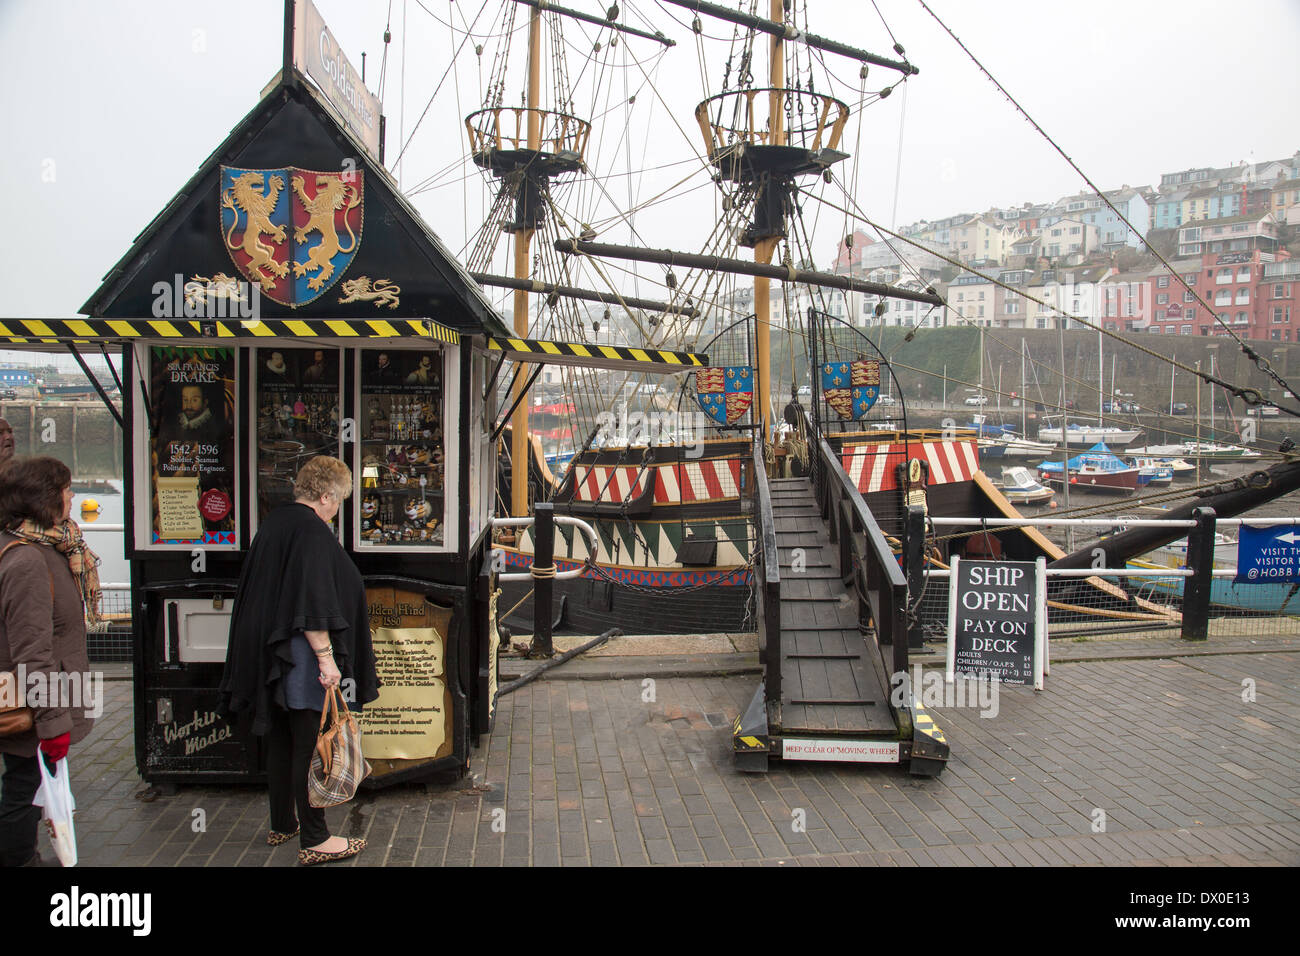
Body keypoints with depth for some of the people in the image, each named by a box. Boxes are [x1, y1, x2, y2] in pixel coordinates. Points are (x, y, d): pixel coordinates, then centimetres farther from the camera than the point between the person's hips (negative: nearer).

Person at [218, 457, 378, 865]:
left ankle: (282, 824, 29)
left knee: (281, 740, 18)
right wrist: (325, 655, -21)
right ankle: (313, 840, 5)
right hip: (300, 655, -9)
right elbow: (312, 602, -24)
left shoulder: (275, 521, 11)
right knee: (310, 744, -2)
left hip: (269, 654, 9)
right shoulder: (311, 531, -17)